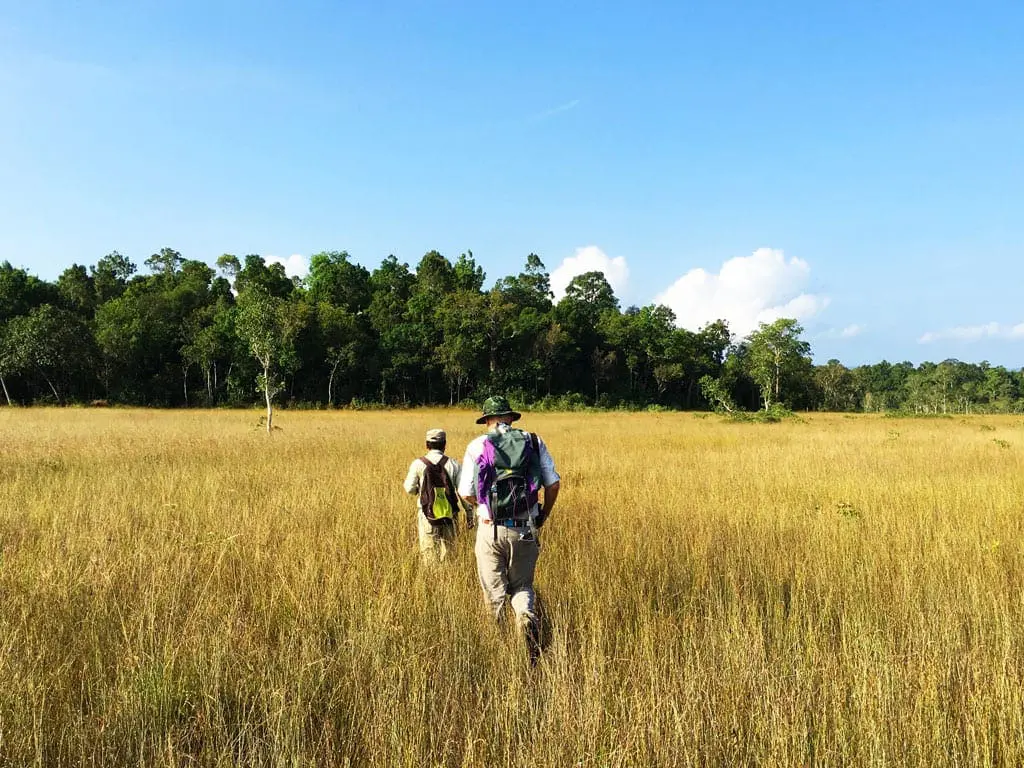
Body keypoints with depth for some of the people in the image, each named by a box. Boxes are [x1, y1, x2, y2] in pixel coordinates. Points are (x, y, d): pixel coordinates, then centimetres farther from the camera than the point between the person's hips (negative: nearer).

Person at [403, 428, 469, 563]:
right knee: (447, 554, 14)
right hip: (449, 515, 1)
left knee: (429, 555, 8)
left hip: (427, 516, -1)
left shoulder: (418, 463, -5)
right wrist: (469, 514, 6)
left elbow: (409, 488, -1)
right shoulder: (453, 464, -2)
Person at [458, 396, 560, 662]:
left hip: (491, 530, -1)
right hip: (525, 529, 2)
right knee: (522, 586, 17)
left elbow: (466, 493, -2)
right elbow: (554, 483, 2)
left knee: (494, 591, 14)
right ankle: (527, 617, -9)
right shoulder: (534, 442, 3)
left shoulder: (477, 446, -2)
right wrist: (543, 516, 17)